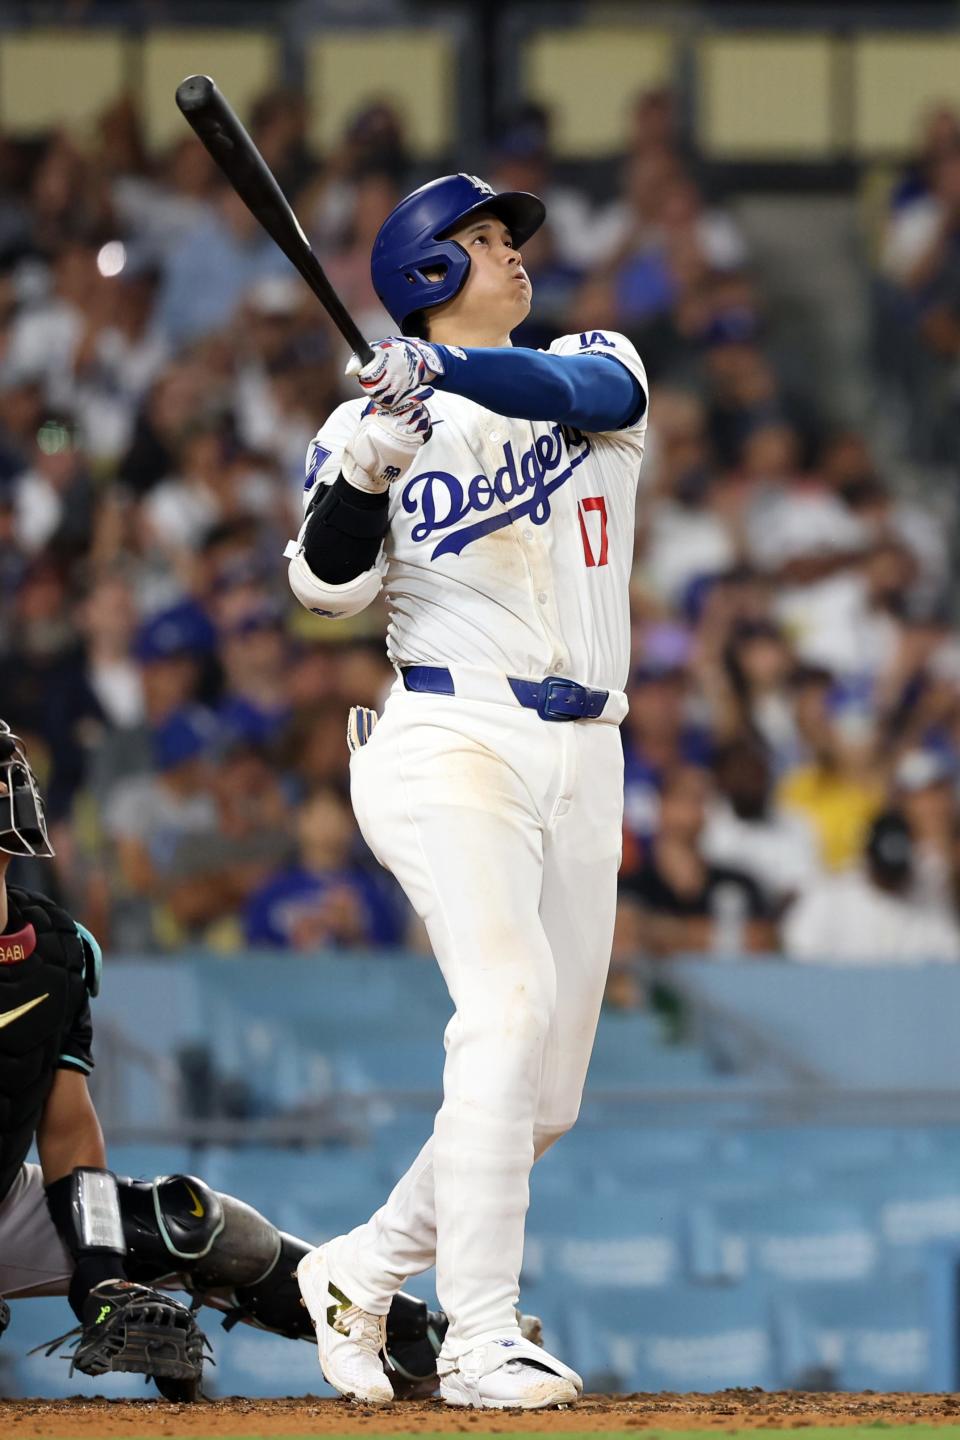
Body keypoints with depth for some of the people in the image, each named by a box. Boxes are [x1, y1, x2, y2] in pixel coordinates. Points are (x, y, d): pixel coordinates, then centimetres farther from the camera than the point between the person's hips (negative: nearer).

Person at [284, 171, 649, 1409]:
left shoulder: (598, 366, 13)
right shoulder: (376, 421, 5)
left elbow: (589, 391, -12)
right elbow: (327, 581, -9)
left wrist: (449, 367, -29)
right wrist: (368, 459, -25)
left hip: (582, 763, 5)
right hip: (451, 742, -5)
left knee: (545, 1097, 5)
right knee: (510, 1002, -26)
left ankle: (359, 1271, 23)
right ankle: (478, 1341, -29)